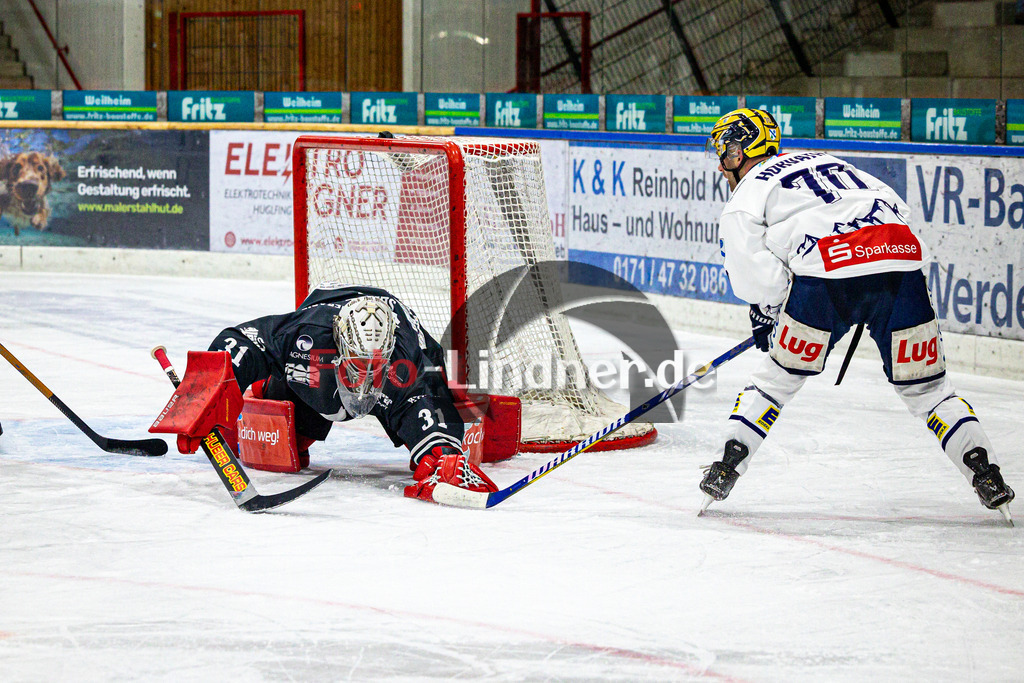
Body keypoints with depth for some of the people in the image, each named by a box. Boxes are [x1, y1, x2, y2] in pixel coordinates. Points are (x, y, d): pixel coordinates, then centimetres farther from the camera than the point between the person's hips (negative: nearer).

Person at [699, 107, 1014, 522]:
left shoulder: (744, 200, 17)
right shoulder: (821, 161, 35)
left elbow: (760, 277, 3)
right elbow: (896, 209, 30)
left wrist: (766, 315, 23)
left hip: (830, 277, -4)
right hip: (901, 257, 4)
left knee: (779, 376, 15)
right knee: (924, 386, 13)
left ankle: (727, 467, 12)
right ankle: (984, 472, 1)